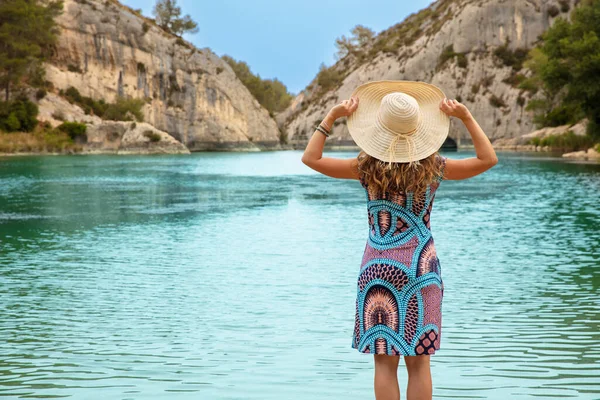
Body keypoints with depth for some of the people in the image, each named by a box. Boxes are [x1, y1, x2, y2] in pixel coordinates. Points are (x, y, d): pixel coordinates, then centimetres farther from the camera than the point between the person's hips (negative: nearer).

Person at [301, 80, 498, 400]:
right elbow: (488, 159, 3)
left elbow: (310, 158, -3)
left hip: (378, 267, 0)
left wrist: (332, 117, -2)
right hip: (420, 267, 1)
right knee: (418, 363, 7)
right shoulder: (434, 168, -5)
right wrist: (466, 117, 1)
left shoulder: (367, 167, -6)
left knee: (385, 362, 4)